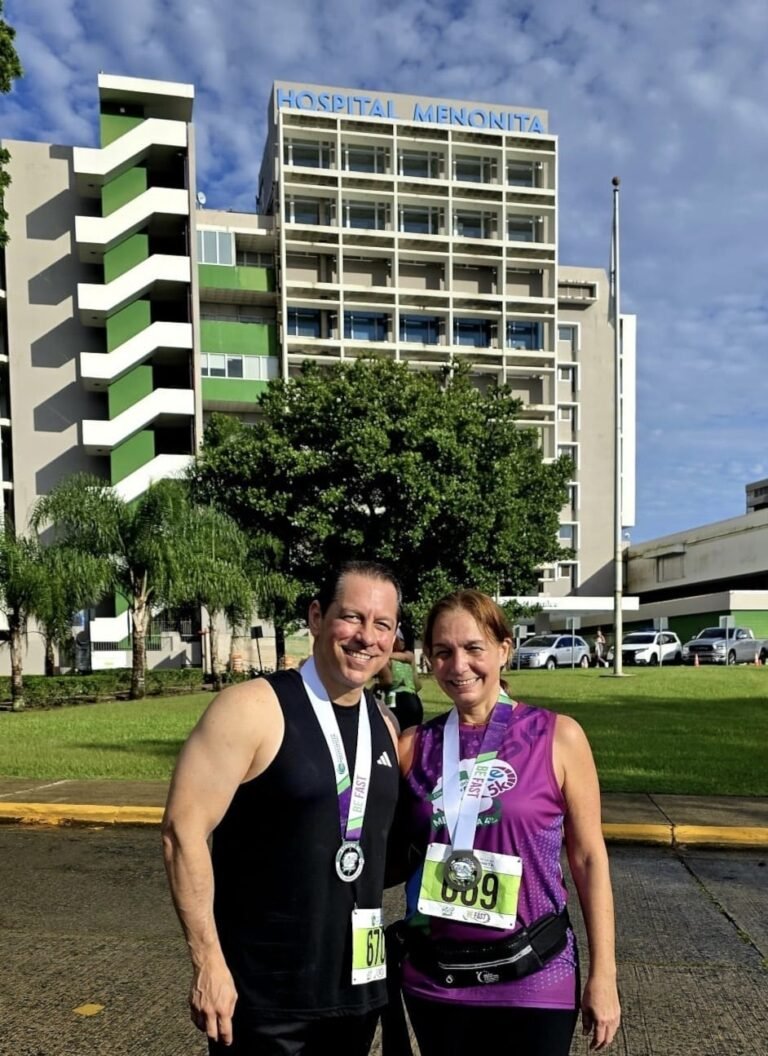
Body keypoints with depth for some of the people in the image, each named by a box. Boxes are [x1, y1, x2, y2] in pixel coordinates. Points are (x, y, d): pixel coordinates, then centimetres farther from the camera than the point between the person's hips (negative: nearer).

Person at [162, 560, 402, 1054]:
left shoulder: (384, 726, 4)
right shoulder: (252, 709, -15)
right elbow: (183, 831, -17)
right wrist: (208, 963, -18)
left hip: (356, 986, 6)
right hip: (263, 994, -5)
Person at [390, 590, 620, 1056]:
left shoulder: (557, 737, -9)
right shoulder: (414, 746, -2)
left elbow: (588, 857, -3)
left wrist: (604, 973, -3)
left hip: (533, 978, -2)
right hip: (434, 977, 3)